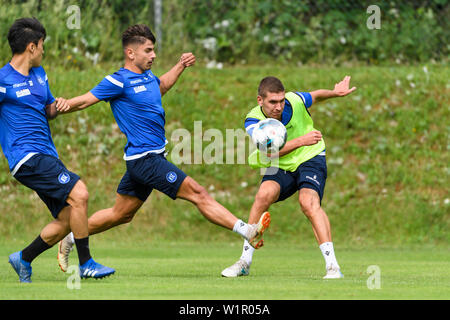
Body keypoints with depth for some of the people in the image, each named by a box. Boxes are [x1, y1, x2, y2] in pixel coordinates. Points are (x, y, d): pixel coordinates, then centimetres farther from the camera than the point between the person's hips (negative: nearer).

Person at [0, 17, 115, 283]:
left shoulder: (39, 74, 17)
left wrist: (57, 105, 6)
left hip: (46, 156, 9)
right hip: (28, 158, -9)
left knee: (67, 220, 4)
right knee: (79, 194, -21)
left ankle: (24, 259, 20)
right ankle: (86, 264, -14)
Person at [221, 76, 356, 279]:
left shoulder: (294, 101, -17)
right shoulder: (253, 122, -20)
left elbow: (316, 96, 9)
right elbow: (271, 152, -35)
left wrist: (335, 93, -3)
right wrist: (301, 141, -46)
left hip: (310, 158, -1)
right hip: (279, 168, 1)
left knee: (308, 202, -29)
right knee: (264, 194, -27)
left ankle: (332, 266, -31)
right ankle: (244, 262, -13)